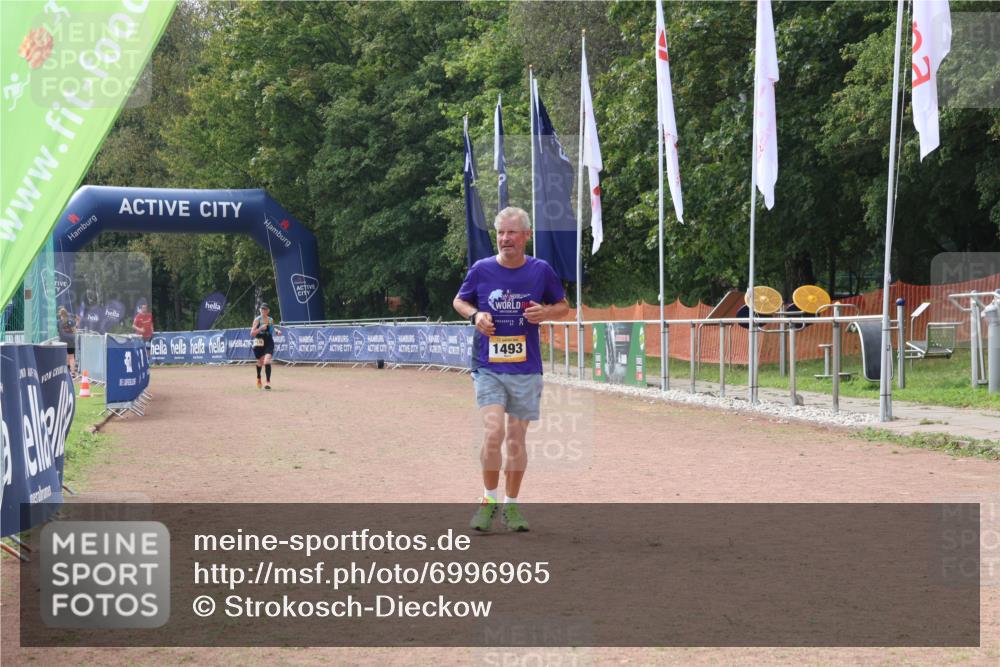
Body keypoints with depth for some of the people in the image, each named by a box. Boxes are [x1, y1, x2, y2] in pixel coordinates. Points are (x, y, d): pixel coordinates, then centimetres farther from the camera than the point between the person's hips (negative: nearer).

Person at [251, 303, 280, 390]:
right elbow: (252, 334, -11)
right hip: (259, 343, -1)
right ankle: (258, 378, 43)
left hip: (269, 343, 1)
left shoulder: (271, 319, 5)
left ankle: (268, 382, -20)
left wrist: (276, 330, 8)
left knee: (267, 361, -19)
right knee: (260, 362, 13)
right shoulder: (257, 319, -6)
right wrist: (260, 328, -24)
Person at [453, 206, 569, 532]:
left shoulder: (541, 270, 0)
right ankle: (489, 500, 3)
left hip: (525, 370, 1)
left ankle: (511, 505, 22)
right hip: (488, 367, -1)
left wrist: (546, 312, -10)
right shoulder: (481, 270, -2)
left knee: (516, 439, 7)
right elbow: (459, 300, 14)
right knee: (493, 432, -15)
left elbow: (563, 306, 12)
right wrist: (475, 315, -8)